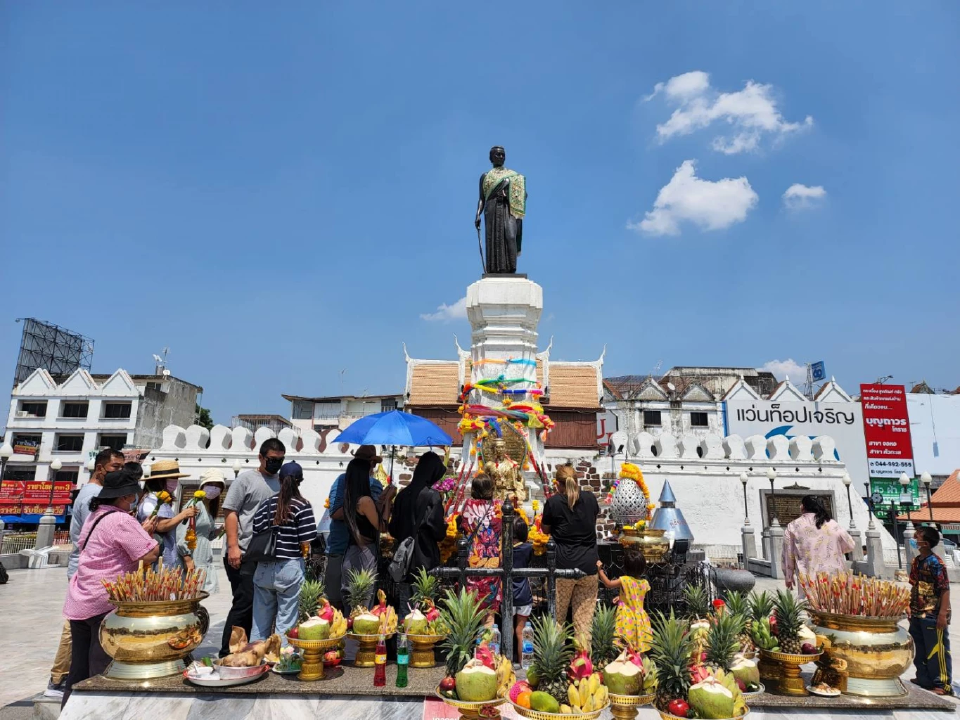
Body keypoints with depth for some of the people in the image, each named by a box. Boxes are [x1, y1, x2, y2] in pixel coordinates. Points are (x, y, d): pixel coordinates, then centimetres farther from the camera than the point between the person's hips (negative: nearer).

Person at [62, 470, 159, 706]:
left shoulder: (95, 516, 11)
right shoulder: (121, 520, -18)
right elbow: (150, 555, -19)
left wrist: (142, 532, 11)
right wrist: (148, 534, -2)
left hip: (79, 602, 9)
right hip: (105, 604, -9)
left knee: (78, 673, 17)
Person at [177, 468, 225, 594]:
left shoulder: (209, 508, 16)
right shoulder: (196, 505, -12)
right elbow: (182, 533, -18)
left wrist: (221, 529, 2)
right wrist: (188, 559, -19)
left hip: (206, 562, 9)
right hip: (194, 562, -9)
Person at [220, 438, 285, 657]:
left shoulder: (281, 483, 12)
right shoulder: (246, 479, -3)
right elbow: (230, 512, -7)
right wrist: (233, 546, -16)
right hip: (245, 555, -6)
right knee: (244, 603, -3)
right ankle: (226, 653, 10)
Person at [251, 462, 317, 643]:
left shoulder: (266, 504, 6)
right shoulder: (303, 505, -7)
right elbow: (305, 544, -12)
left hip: (264, 568, 4)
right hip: (290, 567, -4)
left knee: (260, 620, 15)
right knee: (286, 622, 4)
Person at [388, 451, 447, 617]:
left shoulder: (403, 493, 3)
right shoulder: (432, 495, -13)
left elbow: (393, 527, 9)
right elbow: (437, 529, -14)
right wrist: (443, 530, 8)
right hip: (424, 556, -5)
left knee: (403, 606, 13)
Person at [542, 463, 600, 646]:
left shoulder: (553, 502, -7)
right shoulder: (590, 498, 3)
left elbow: (545, 529, 9)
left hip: (563, 565, -3)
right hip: (589, 564, 3)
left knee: (557, 617, 11)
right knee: (584, 618, 10)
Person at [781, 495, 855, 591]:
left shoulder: (793, 527, -1)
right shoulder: (833, 524, 2)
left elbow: (788, 555, 4)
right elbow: (849, 545, 15)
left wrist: (788, 577, 14)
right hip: (833, 576, 2)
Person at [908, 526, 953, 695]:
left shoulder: (936, 563, -17)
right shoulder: (916, 561, 6)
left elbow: (945, 590, -18)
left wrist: (943, 614, -20)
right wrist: (911, 607, 14)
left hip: (933, 615, -8)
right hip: (917, 614, 8)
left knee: (937, 650, 3)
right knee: (919, 648, 17)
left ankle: (944, 684, 14)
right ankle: (924, 678, 29)